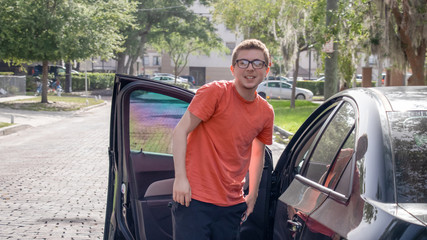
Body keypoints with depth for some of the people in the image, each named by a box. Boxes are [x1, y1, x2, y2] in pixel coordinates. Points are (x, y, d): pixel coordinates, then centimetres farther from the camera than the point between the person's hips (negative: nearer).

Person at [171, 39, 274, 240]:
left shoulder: (266, 112, 7)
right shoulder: (215, 92, -9)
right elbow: (181, 130, -9)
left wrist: (253, 195, 21)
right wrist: (180, 177, -15)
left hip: (232, 206, 5)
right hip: (195, 199, -5)